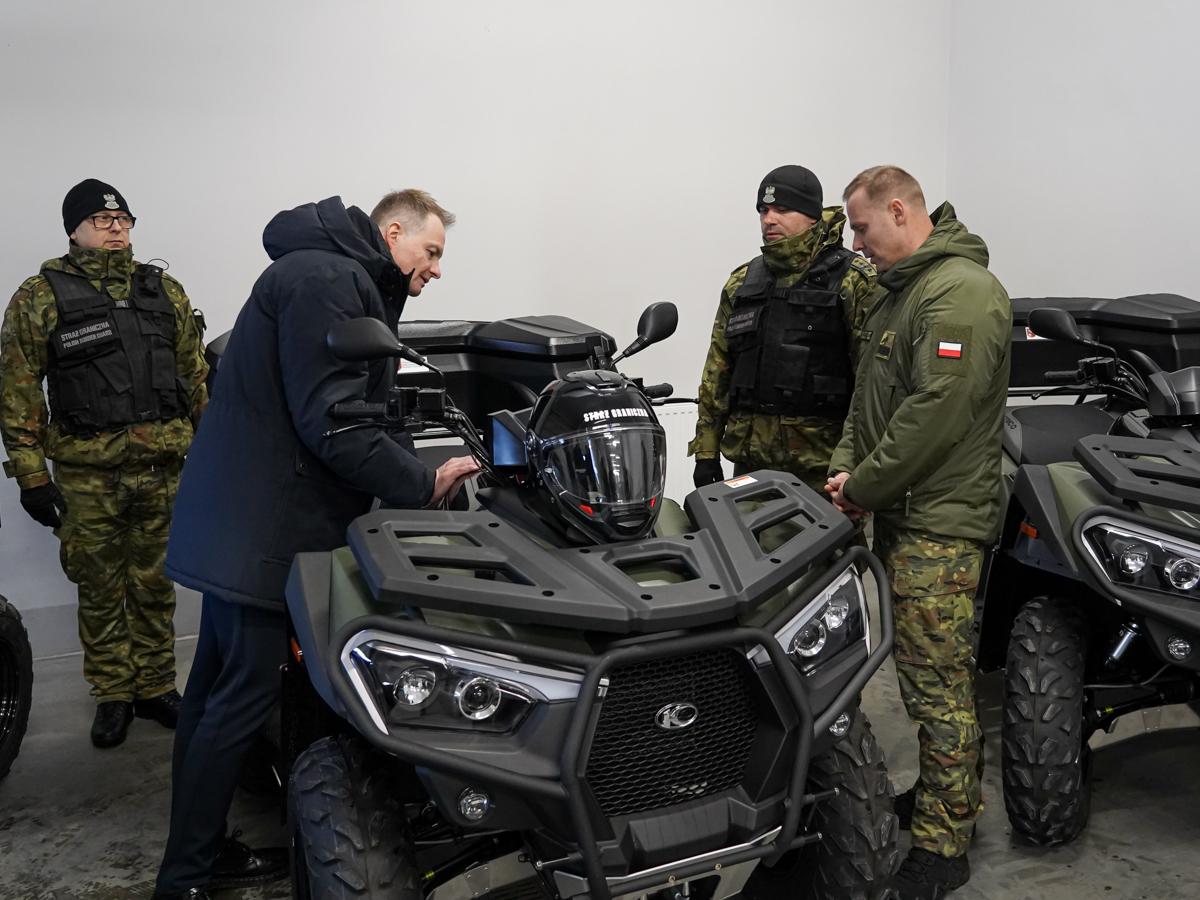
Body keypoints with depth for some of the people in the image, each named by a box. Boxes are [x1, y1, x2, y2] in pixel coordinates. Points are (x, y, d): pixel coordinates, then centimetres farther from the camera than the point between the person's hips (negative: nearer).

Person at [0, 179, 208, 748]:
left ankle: (155, 688, 25)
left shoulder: (165, 291, 9)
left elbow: (196, 375, 14)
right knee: (101, 591, 8)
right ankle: (113, 696, 23)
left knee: (155, 587, 11)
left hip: (162, 467, 2)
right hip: (88, 473, -2)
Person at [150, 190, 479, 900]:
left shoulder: (351, 284, 19)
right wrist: (422, 484, -17)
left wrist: (425, 467, 7)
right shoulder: (325, 279, -15)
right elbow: (329, 422, -23)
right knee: (245, 694, -3)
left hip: (244, 515, 11)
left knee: (218, 687, 15)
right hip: (261, 524, -11)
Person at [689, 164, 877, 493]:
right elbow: (717, 373, 15)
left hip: (822, 466, -5)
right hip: (750, 461, 5)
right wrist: (706, 452, 10)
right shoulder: (741, 283, 13)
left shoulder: (853, 281, -4)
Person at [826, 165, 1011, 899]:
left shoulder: (962, 292, -16)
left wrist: (865, 487, -14)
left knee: (937, 681, -4)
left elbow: (936, 414, -24)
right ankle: (955, 797, 32)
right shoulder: (903, 288, 17)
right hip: (904, 510, 10)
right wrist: (848, 464, 6)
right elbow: (873, 390, 21)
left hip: (940, 521, -10)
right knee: (938, 671, 18)